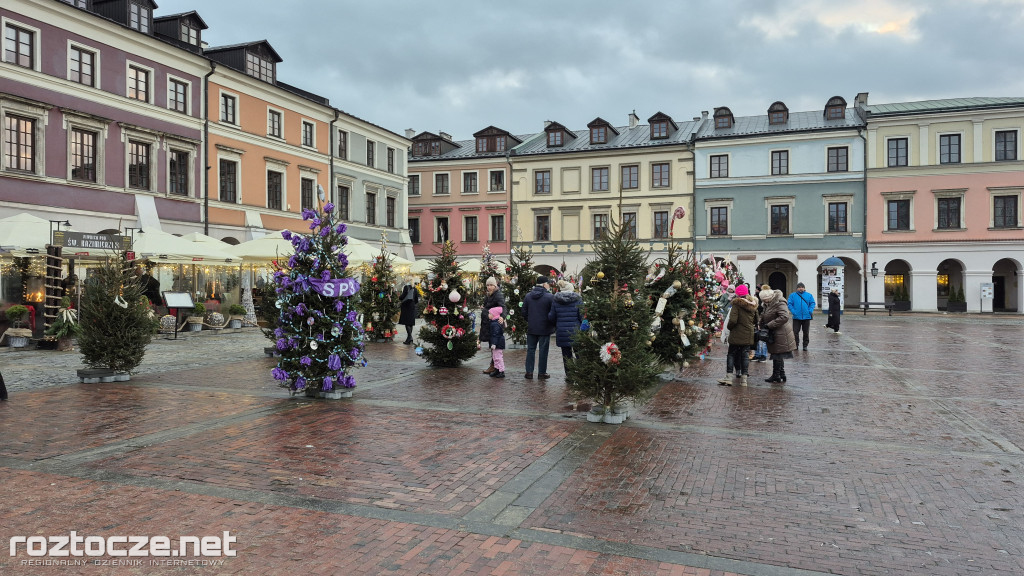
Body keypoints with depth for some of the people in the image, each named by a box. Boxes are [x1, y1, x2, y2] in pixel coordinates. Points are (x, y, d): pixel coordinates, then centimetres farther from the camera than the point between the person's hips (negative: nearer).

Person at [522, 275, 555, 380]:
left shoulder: (528, 296, 3)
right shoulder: (549, 296, -12)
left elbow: (524, 312, 7)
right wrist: (553, 324, 6)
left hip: (531, 328, 4)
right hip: (545, 328, -4)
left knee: (530, 349, 11)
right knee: (543, 350, 4)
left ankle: (529, 372, 11)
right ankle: (542, 373, 8)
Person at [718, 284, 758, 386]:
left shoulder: (736, 304, -12)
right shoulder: (753, 305, 7)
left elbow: (733, 320, -19)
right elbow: (756, 321, 15)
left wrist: (728, 326, -1)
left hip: (736, 334, -5)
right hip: (748, 335, 5)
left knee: (732, 354, 4)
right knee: (745, 355, 9)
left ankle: (729, 378, 1)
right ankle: (744, 379, 9)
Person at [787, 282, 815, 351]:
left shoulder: (809, 295, 7)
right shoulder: (792, 295, 3)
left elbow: (812, 303, 4)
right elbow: (789, 304, -2)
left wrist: (810, 311, -11)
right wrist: (793, 311, -14)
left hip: (806, 317, 1)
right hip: (796, 317, -1)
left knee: (806, 332, 8)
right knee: (795, 332, 0)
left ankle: (805, 345, 18)